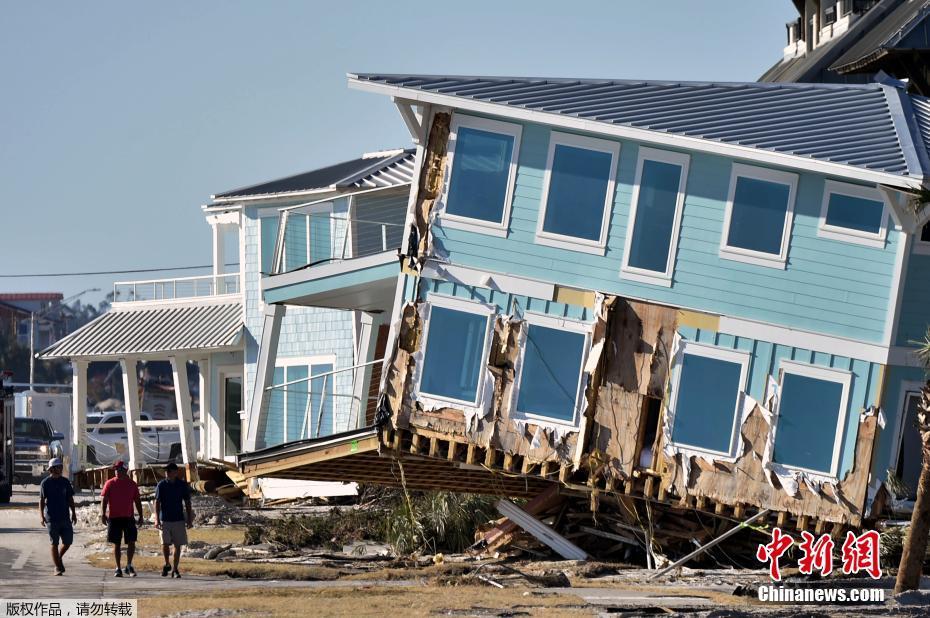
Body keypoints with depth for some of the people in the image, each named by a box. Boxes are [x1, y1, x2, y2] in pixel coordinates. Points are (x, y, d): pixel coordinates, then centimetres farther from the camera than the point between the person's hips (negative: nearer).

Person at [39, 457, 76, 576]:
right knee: (54, 543, 1)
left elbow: (70, 499, 15)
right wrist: (42, 516, -10)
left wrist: (74, 513, 10)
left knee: (68, 541, 2)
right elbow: (41, 500, -3)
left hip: (65, 517, 4)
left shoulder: (65, 482, 10)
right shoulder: (45, 483, -2)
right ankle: (57, 567, 7)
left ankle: (59, 558, 27)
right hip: (52, 518, -4)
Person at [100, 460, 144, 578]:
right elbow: (104, 500, 0)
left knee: (131, 542, -5)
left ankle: (129, 566, 9)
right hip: (114, 518, -1)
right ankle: (118, 568, 11)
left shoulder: (132, 484, 7)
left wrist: (140, 516, 8)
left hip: (128, 518, 1)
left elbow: (137, 501, 12)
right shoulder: (110, 484, 2)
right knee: (116, 544, 4)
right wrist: (103, 514, -13)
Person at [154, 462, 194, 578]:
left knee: (177, 545, 2)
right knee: (165, 543, -8)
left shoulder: (182, 485, 1)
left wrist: (189, 519, 4)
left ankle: (175, 569, 12)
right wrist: (157, 519, -11)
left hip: (179, 519, 1)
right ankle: (167, 564, 17)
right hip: (165, 519, -1)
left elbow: (187, 503, 7)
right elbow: (157, 502, -2)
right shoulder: (161, 485, -1)